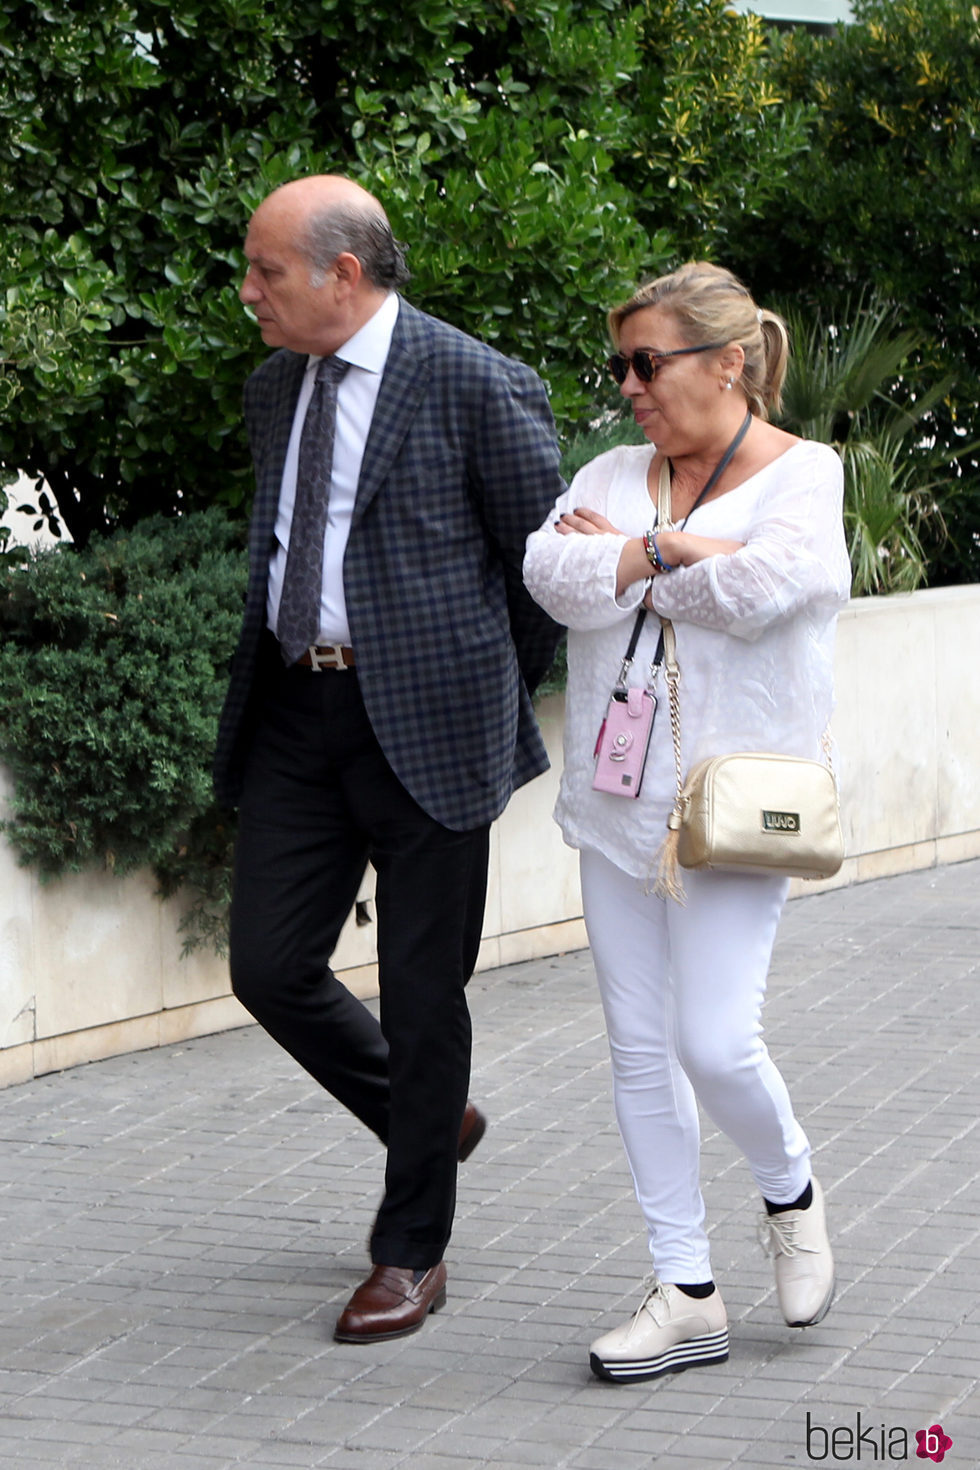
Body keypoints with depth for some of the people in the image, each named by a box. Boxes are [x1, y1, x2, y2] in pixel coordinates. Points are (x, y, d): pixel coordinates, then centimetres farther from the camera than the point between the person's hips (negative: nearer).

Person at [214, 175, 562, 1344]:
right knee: (270, 966, 3)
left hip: (425, 720, -6)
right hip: (294, 711, 6)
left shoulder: (477, 388, -11)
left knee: (422, 992, 2)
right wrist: (281, 670, 17)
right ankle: (431, 1119, 29)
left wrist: (494, 699, 4)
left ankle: (412, 1254, 15)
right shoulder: (274, 389, 11)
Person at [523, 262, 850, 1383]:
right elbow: (553, 574, -7)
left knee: (714, 1043, -12)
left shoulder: (804, 473, -3)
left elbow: (763, 587, -22)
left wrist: (622, 553, -9)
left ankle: (790, 1190, 20)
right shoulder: (618, 472, 11)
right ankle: (686, 1294, 13)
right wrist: (679, 549, -13)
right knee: (641, 1051, 5)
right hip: (617, 801, 6)